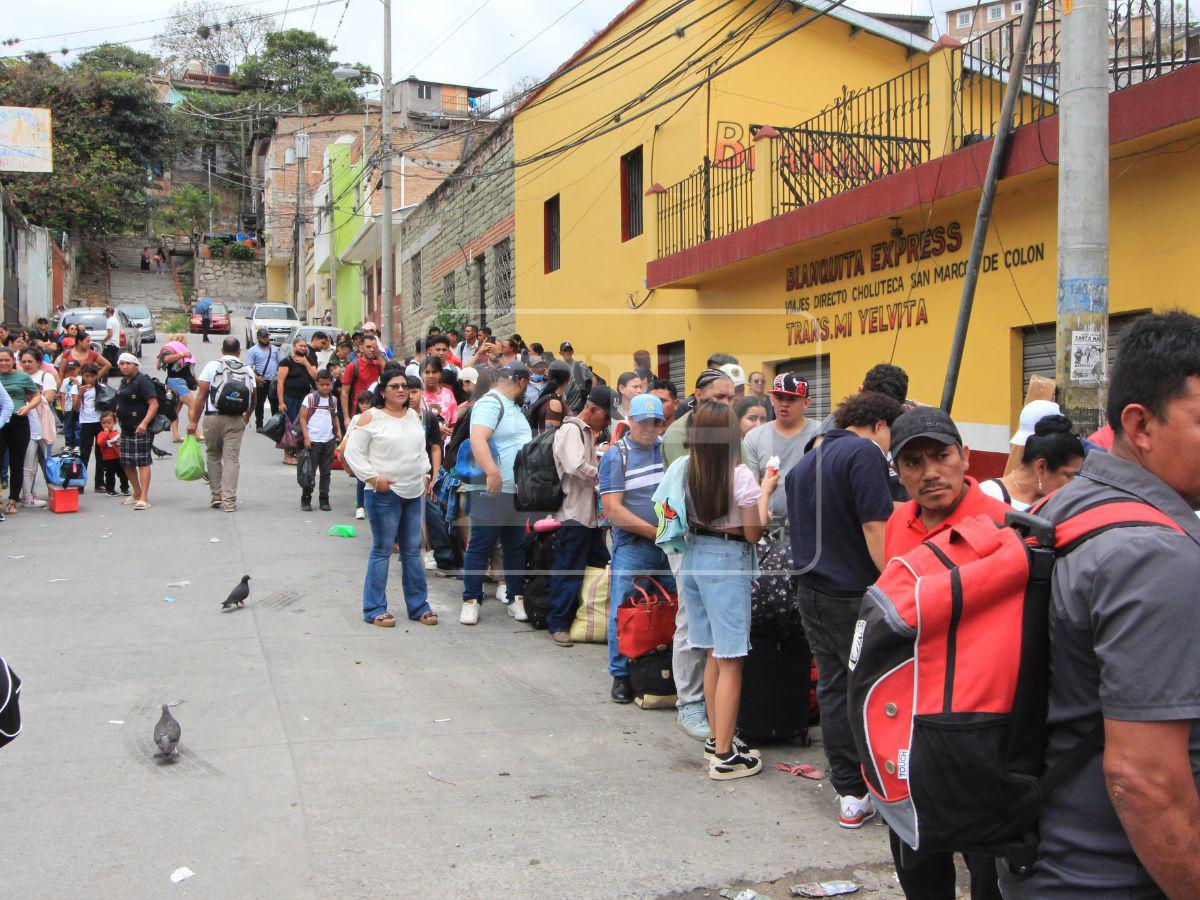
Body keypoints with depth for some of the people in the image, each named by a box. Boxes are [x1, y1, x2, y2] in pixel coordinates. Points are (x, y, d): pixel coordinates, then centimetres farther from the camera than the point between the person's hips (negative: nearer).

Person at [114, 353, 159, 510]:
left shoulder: (142, 381, -12)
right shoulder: (124, 382, 16)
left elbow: (154, 404, -20)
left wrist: (144, 423, -30)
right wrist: (118, 418, 23)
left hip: (141, 429, -10)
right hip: (126, 429, 10)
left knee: (142, 461, -12)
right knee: (126, 463, 12)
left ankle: (144, 498, -15)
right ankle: (137, 494, 25)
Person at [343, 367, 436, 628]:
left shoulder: (413, 416, 13)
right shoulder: (371, 417, -8)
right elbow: (353, 453, -9)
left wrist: (425, 475, 13)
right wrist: (374, 479, -13)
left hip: (414, 493, 6)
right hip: (384, 494, -6)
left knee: (412, 551, 11)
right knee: (381, 550, -1)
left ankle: (418, 606, 19)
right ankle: (374, 609, 8)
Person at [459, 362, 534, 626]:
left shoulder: (512, 406, 19)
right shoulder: (490, 403, -12)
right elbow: (477, 439, -27)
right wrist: (492, 472, -38)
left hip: (517, 490, 9)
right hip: (492, 491, -9)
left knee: (517, 547, 13)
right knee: (480, 547, -1)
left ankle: (517, 598, 21)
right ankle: (471, 601, 6)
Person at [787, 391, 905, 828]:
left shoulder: (803, 464, 17)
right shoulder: (865, 453, -10)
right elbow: (875, 529, -18)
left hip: (812, 593, 8)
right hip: (856, 595, -8)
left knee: (833, 690, 11)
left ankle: (850, 796, 16)